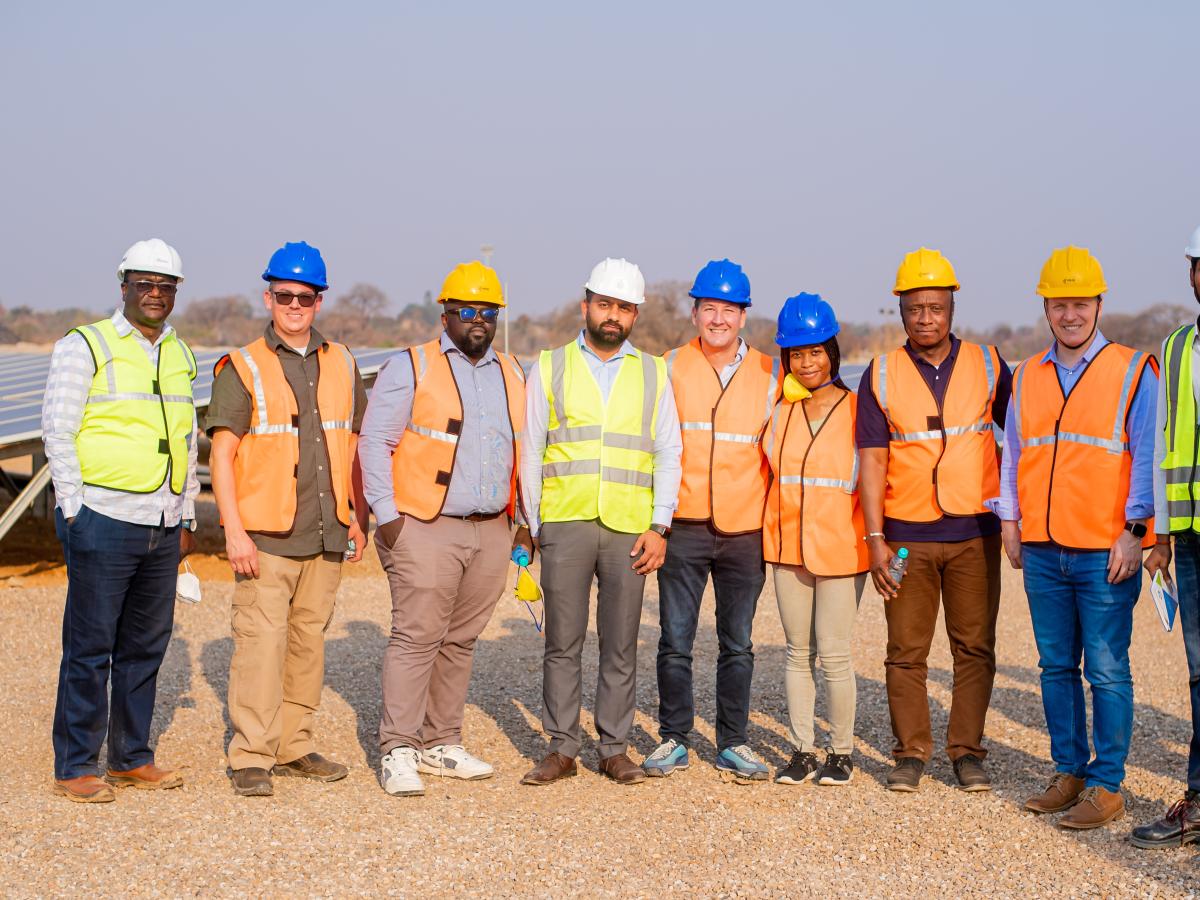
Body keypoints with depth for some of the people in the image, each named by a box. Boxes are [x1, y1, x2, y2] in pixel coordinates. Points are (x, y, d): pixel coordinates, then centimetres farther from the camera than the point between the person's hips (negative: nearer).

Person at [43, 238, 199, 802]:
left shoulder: (179, 355, 15)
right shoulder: (85, 347, -3)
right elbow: (58, 432, -6)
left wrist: (186, 517, 17)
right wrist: (74, 512, -10)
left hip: (161, 526, 6)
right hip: (103, 522, -6)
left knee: (146, 646, 10)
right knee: (90, 648, -1)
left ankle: (131, 757, 21)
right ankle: (75, 767, 8)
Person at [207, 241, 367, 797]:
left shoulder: (342, 365, 13)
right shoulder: (243, 368, -1)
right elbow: (222, 452, -6)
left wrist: (357, 519, 15)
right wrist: (234, 531, -14)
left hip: (326, 534, 5)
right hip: (267, 535, -5)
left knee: (309, 639, 10)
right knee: (261, 640, -9)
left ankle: (295, 746, 20)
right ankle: (252, 757, -3)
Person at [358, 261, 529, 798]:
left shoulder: (512, 376, 16)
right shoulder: (410, 369, -1)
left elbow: (524, 453, 20)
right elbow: (375, 441, -4)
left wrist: (526, 521, 14)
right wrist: (386, 515, -10)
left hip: (492, 533, 5)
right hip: (426, 530, -5)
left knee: (461, 640, 9)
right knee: (416, 637, -8)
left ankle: (441, 743, 18)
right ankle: (398, 750, -2)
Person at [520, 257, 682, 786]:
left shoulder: (653, 374, 11)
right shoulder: (550, 368, 9)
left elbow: (668, 454, 9)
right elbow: (531, 451, 10)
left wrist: (659, 526, -1)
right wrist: (534, 526, 4)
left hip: (629, 529, 1)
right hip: (564, 524, -1)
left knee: (621, 646, 4)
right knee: (563, 643, 2)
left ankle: (615, 748, 13)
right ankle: (562, 748, 11)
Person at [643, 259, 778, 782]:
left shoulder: (767, 374, 5)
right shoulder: (671, 368, 4)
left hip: (745, 529, 1)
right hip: (683, 528, -1)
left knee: (737, 644, 7)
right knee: (675, 640, 2)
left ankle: (732, 744, 17)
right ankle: (673, 740, 15)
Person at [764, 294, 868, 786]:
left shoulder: (856, 409, -5)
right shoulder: (779, 411, 6)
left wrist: (875, 535, -7)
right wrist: (768, 531, 9)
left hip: (840, 547, -4)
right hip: (787, 546, 4)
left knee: (833, 653, -1)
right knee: (798, 652, 10)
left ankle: (841, 751, 14)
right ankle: (802, 749, 19)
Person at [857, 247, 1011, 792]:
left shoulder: (987, 365, 5)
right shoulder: (881, 376, 3)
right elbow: (872, 460, 0)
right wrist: (875, 538, -6)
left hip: (974, 533, 1)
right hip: (906, 534, 0)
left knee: (974, 646, 3)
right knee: (906, 650, 3)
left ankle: (967, 751, 14)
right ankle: (911, 752, 13)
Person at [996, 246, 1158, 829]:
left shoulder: (1133, 371, -1)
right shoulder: (1026, 378, 13)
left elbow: (1147, 458, -4)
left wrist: (1134, 530, -10)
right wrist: (1010, 524, 11)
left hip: (1105, 553, -5)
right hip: (1042, 551, 5)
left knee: (1107, 671, -2)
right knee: (1056, 667, 10)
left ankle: (1107, 787, 6)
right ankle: (1069, 774, 21)